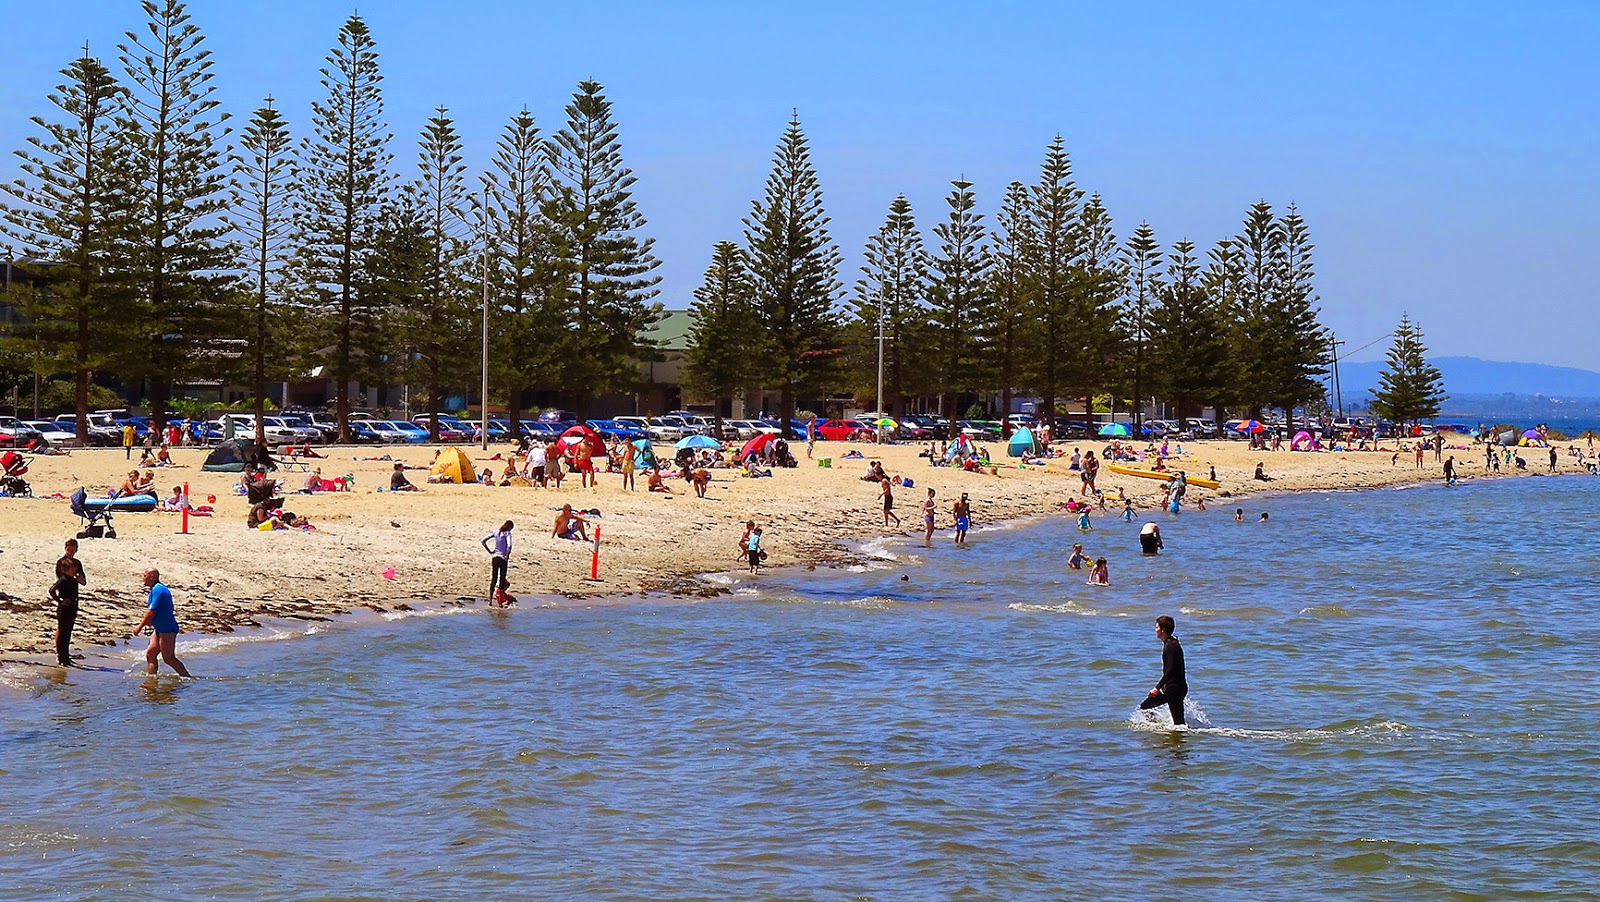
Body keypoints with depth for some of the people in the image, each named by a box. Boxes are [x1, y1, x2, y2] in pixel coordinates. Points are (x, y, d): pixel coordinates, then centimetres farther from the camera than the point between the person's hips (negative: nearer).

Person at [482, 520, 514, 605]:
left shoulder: (496, 532, 6)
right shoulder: (507, 534, -10)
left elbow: (483, 540, 3)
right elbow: (509, 546, -26)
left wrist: (489, 551, 6)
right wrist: (507, 556, -12)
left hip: (494, 557, 5)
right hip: (503, 559, -5)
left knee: (493, 579, 12)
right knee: (502, 579, 3)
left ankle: (490, 600, 11)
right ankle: (500, 602, 4)